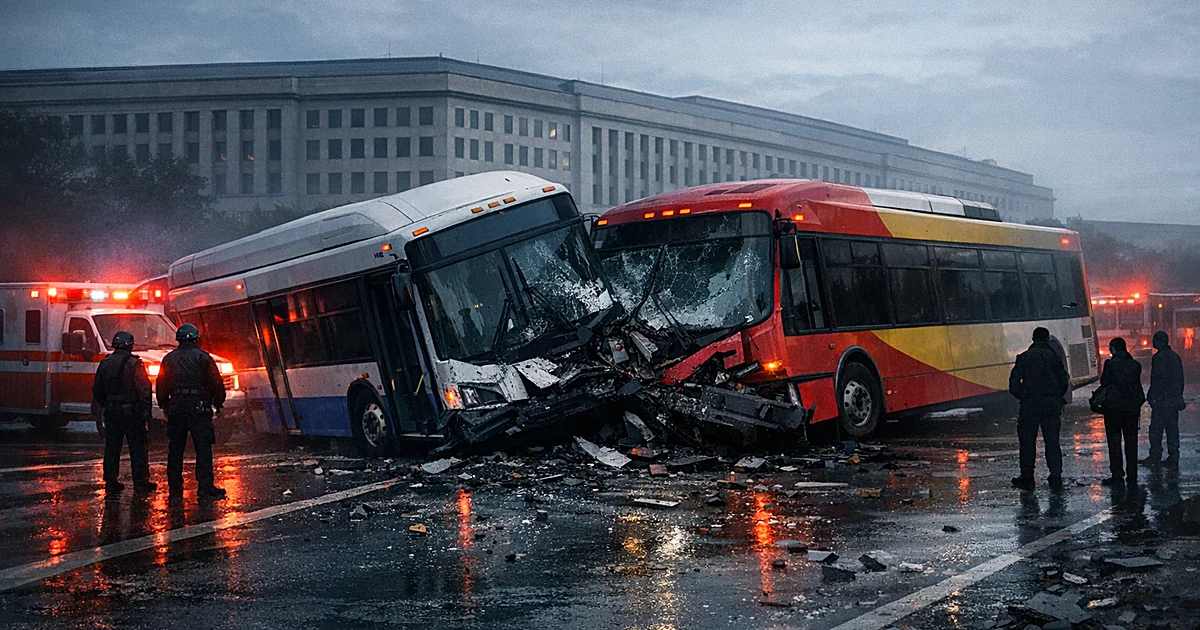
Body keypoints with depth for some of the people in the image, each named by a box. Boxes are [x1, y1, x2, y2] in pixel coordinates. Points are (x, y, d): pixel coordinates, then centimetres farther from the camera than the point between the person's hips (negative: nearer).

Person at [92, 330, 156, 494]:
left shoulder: (104, 364, 7)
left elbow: (97, 390, 15)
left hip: (111, 412, 5)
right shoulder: (133, 364, -11)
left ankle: (111, 482, 11)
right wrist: (146, 411, -9)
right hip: (131, 411, -5)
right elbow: (144, 389, -15)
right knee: (137, 448, 1)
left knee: (112, 447, 11)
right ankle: (141, 483, 2)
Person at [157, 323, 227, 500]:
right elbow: (216, 383, -3)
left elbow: (161, 386, 14)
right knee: (203, 448, -3)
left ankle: (175, 487, 10)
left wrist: (164, 405, 24)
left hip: (175, 406, 4)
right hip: (198, 406, -4)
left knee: (175, 448, 9)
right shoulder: (202, 357, -2)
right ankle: (205, 487, -9)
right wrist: (218, 403, 9)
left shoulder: (169, 358, 10)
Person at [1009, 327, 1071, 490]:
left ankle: (1027, 477, 2)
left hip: (1030, 404, -2)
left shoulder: (1025, 357, -1)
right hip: (1052, 405, 2)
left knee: (1027, 440, 3)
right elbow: (1064, 382, 5)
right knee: (1052, 440, 8)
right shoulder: (1054, 357, 5)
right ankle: (1056, 476, 5)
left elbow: (1014, 382, -5)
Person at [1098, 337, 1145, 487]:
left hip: (1113, 407, -4)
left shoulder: (1111, 364, -11)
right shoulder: (1135, 365, 3)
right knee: (1131, 442, 9)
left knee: (1114, 442, 3)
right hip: (1132, 407, 4)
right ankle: (1132, 477, 11)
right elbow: (1137, 383, 8)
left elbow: (1104, 382, -5)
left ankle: (1117, 476, 1)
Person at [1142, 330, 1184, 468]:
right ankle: (1173, 457, 11)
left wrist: (1151, 397, -11)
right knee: (1172, 428, 10)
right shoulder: (1176, 357, 12)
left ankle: (1155, 457, -3)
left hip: (1161, 400, -8)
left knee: (1156, 429, -4)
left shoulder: (1159, 358, -14)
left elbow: (1157, 380, -17)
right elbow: (1180, 380, 16)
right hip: (1174, 399, 8)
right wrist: (1178, 396, 21)